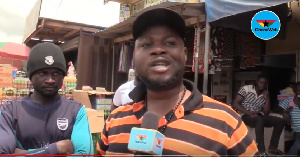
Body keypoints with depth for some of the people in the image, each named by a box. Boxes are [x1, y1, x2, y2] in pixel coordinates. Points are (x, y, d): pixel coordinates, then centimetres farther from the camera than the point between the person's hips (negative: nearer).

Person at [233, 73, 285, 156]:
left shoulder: (265, 95, 8)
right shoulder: (246, 89, -6)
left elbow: (266, 113, 2)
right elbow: (235, 104, -11)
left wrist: (267, 98, -7)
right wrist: (248, 112, -23)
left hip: (259, 117, 6)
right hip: (245, 116, -6)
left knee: (280, 121, -9)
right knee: (260, 120, -38)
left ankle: (272, 147, -5)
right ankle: (261, 151, -36)